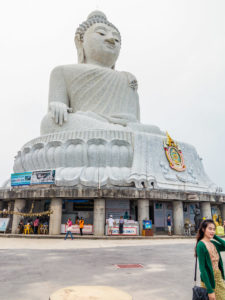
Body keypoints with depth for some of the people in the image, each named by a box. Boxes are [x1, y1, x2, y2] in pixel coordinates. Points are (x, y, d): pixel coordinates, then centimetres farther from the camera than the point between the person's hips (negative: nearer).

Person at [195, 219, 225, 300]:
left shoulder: (213, 243, 3)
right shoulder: (201, 245, -18)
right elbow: (202, 268, -18)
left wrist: (215, 236, -5)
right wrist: (210, 290, -19)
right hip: (209, 280, -6)